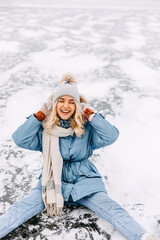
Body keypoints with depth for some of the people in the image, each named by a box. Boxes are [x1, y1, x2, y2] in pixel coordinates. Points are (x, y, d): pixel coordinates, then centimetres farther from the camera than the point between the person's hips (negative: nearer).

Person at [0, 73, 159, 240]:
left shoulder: (86, 128, 2)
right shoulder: (45, 128, 3)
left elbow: (111, 136, -11)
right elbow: (19, 139, -8)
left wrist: (89, 114, -10)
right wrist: (41, 114, -9)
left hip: (84, 179, -1)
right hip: (53, 181, 1)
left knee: (109, 207, -21)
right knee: (22, 208, -19)